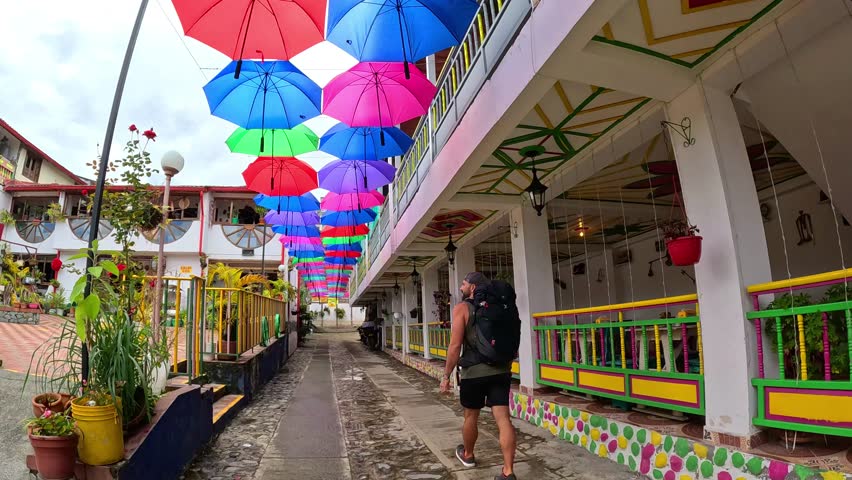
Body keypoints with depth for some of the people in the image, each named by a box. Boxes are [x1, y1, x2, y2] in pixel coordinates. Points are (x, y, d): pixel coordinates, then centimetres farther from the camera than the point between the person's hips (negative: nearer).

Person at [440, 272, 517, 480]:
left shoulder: (462, 308, -5)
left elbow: (455, 345, -12)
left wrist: (446, 376, -7)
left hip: (474, 372, -4)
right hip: (501, 370, 4)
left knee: (471, 417, 16)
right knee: (503, 419, 0)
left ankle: (467, 455, 37)